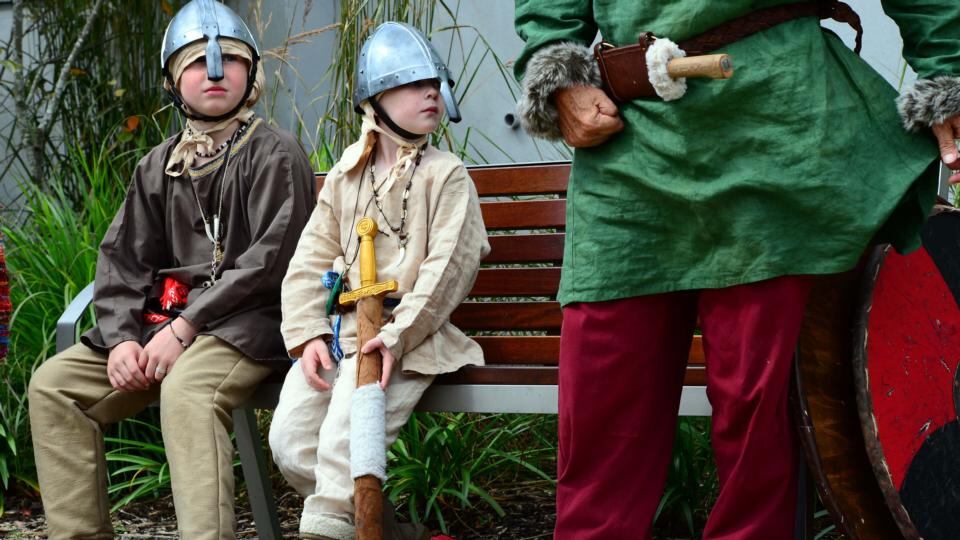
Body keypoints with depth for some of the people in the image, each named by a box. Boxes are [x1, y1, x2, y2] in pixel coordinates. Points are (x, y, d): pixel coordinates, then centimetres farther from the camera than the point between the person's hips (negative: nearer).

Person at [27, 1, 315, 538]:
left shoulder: (275, 155, -1)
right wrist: (121, 336, -6)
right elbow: (122, 258, 14)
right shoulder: (160, 165, 19)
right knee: (53, 385, -8)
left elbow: (270, 260, -12)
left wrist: (185, 326, -17)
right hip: (163, 319, 7)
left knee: (186, 391, -37)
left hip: (249, 320, -7)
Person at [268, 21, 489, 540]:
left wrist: (397, 336, -20)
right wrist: (309, 335, -4)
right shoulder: (344, 177, 16)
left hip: (407, 336, -5)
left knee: (344, 439, -26)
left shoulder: (446, 175, 2)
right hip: (341, 331, 5)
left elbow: (449, 267, -9)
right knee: (289, 439, -11)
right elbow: (310, 262, 12)